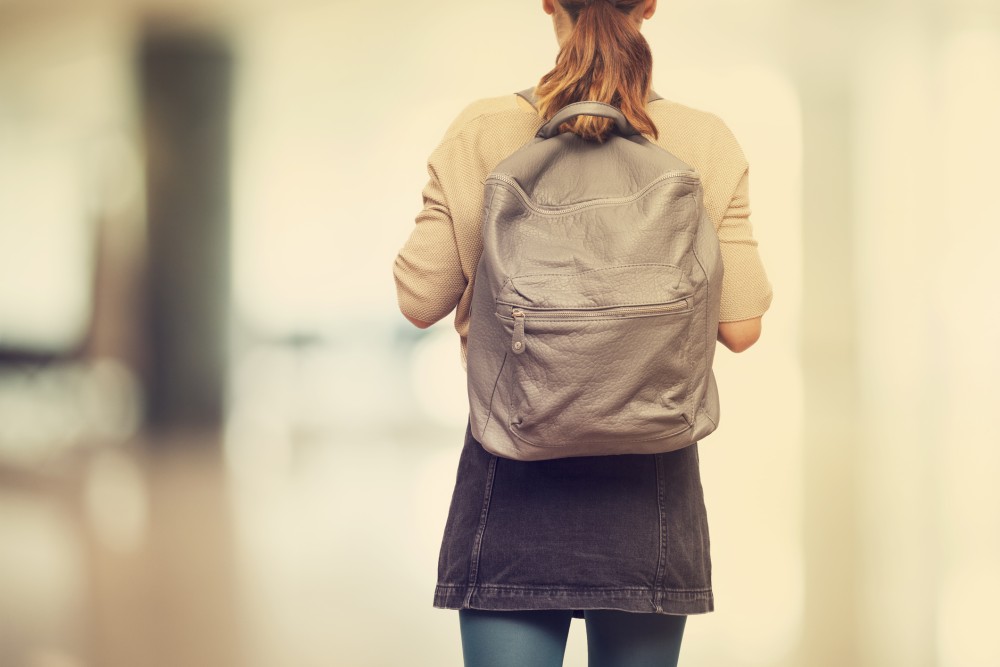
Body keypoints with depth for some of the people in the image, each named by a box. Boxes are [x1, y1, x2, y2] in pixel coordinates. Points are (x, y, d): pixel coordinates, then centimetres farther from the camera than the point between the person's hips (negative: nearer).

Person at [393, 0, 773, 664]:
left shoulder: (481, 135, -6)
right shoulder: (705, 145, -5)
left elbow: (420, 302, -1)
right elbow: (740, 328, -3)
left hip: (513, 480, -1)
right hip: (648, 482, 1)